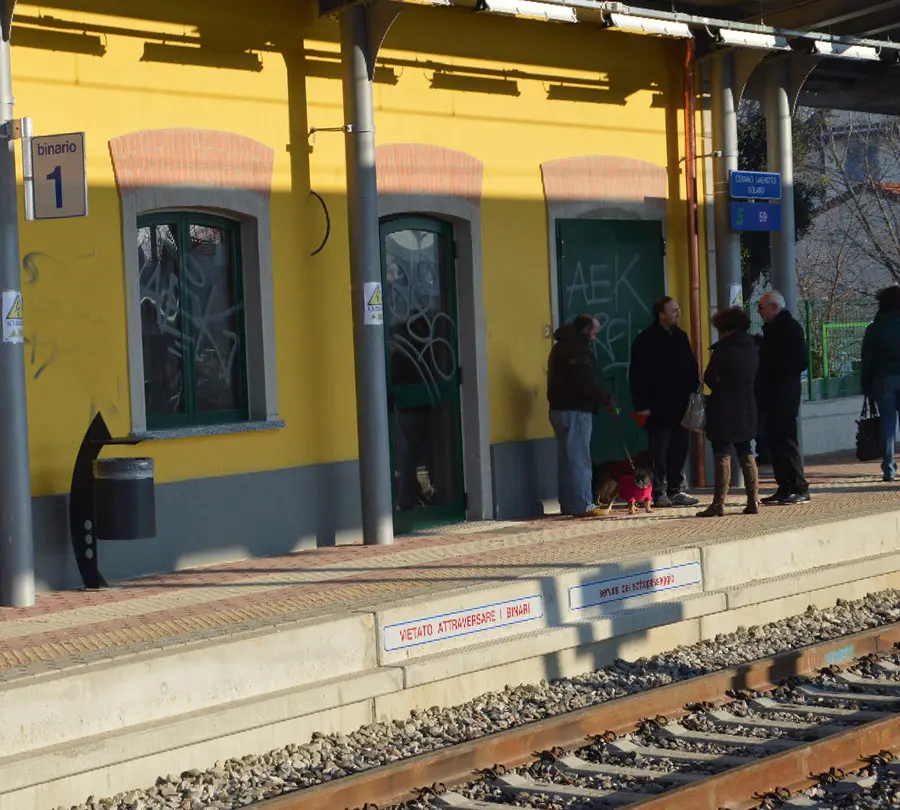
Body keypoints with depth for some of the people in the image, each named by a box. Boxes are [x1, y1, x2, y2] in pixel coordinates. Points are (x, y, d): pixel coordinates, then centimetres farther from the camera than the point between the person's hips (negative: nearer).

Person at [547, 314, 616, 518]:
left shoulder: (561, 347, 19)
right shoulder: (577, 349, -14)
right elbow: (586, 383, -20)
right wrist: (607, 399, -9)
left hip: (560, 409, 10)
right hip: (575, 411, -10)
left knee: (567, 460, 12)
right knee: (580, 461, -8)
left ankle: (568, 505, 16)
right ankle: (583, 506, -9)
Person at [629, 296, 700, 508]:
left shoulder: (680, 336, 12)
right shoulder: (646, 340, -7)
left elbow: (692, 367, 18)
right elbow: (636, 375, -10)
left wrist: (693, 391, 7)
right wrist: (641, 405, -14)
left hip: (680, 406, 6)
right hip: (658, 408, -6)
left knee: (680, 449, 8)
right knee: (660, 452, -2)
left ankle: (676, 491, 16)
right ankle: (659, 493, 4)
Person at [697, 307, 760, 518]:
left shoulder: (723, 349, -14)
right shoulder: (752, 349, 8)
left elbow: (709, 378, -9)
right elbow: (752, 378, 13)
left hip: (724, 409, -7)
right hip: (747, 409, 7)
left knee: (722, 456, -5)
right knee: (747, 455, 13)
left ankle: (719, 503, -7)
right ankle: (753, 501, 10)